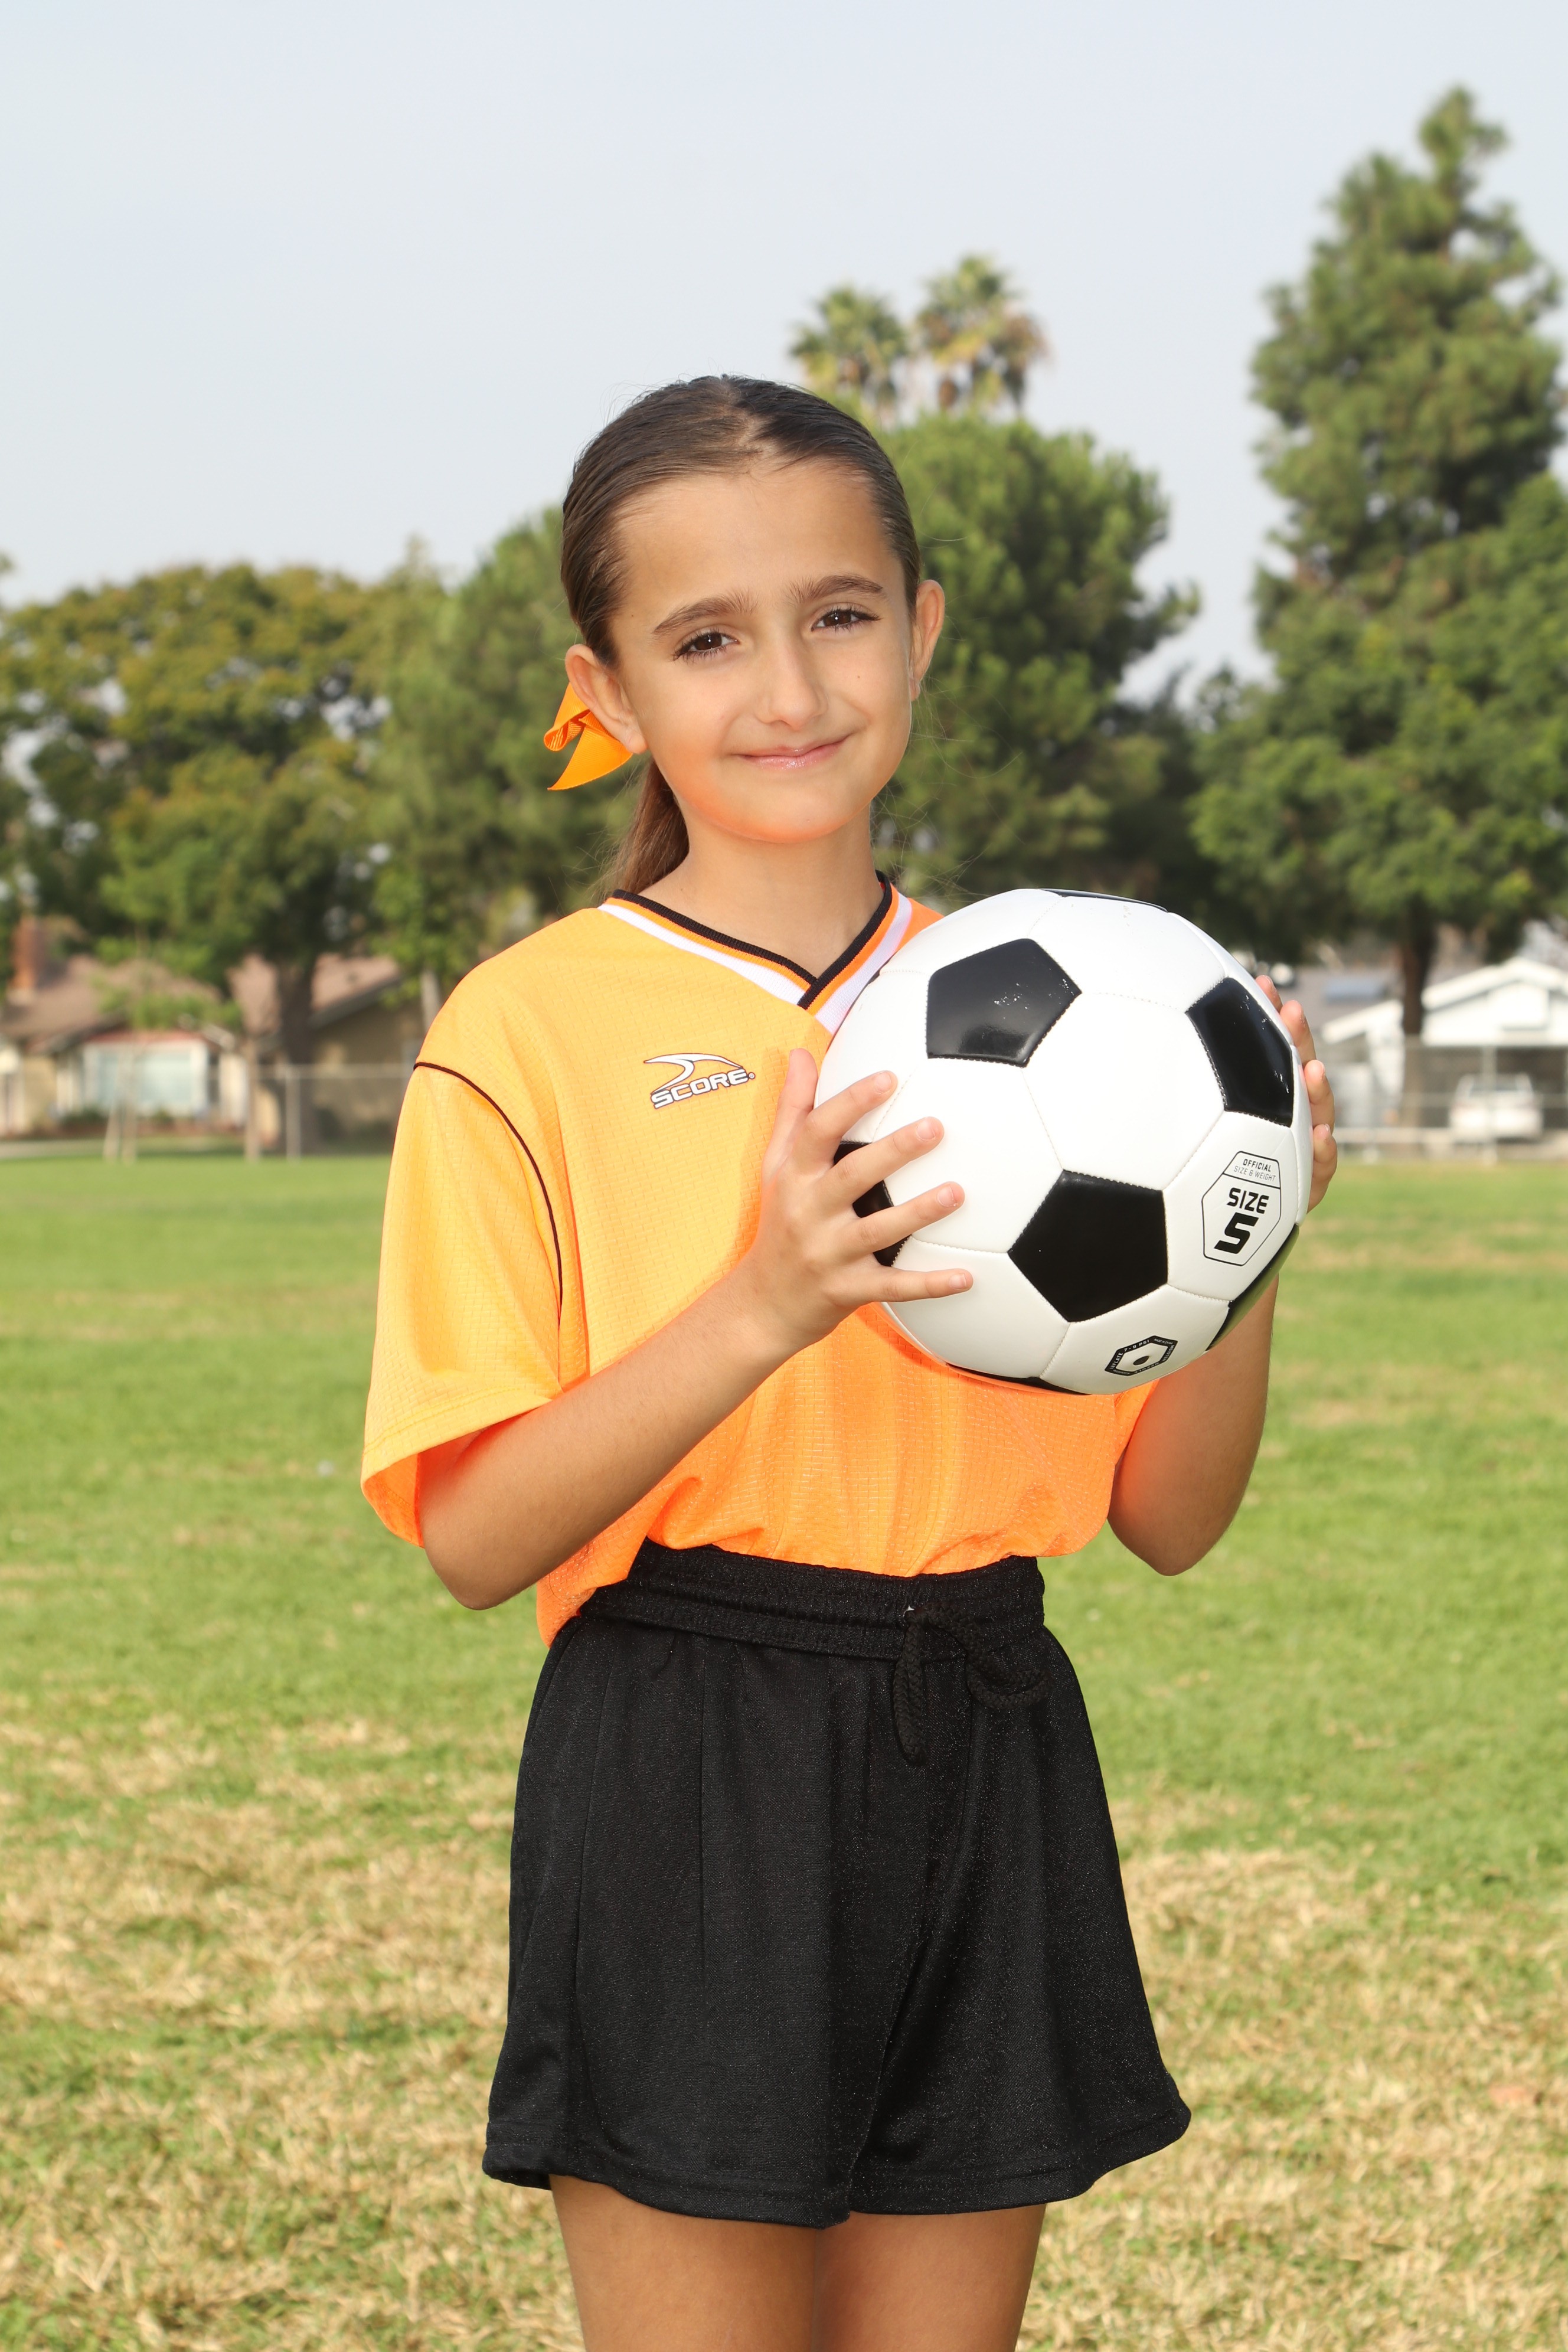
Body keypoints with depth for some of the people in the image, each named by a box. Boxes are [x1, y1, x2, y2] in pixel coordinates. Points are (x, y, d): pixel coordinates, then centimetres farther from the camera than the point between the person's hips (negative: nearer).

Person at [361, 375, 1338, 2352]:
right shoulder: (531, 1033, -5)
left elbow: (1169, 1520, 8)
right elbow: (473, 1534, -13)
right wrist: (763, 1311, -26)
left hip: (989, 1779, 4)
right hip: (688, 1792, -4)